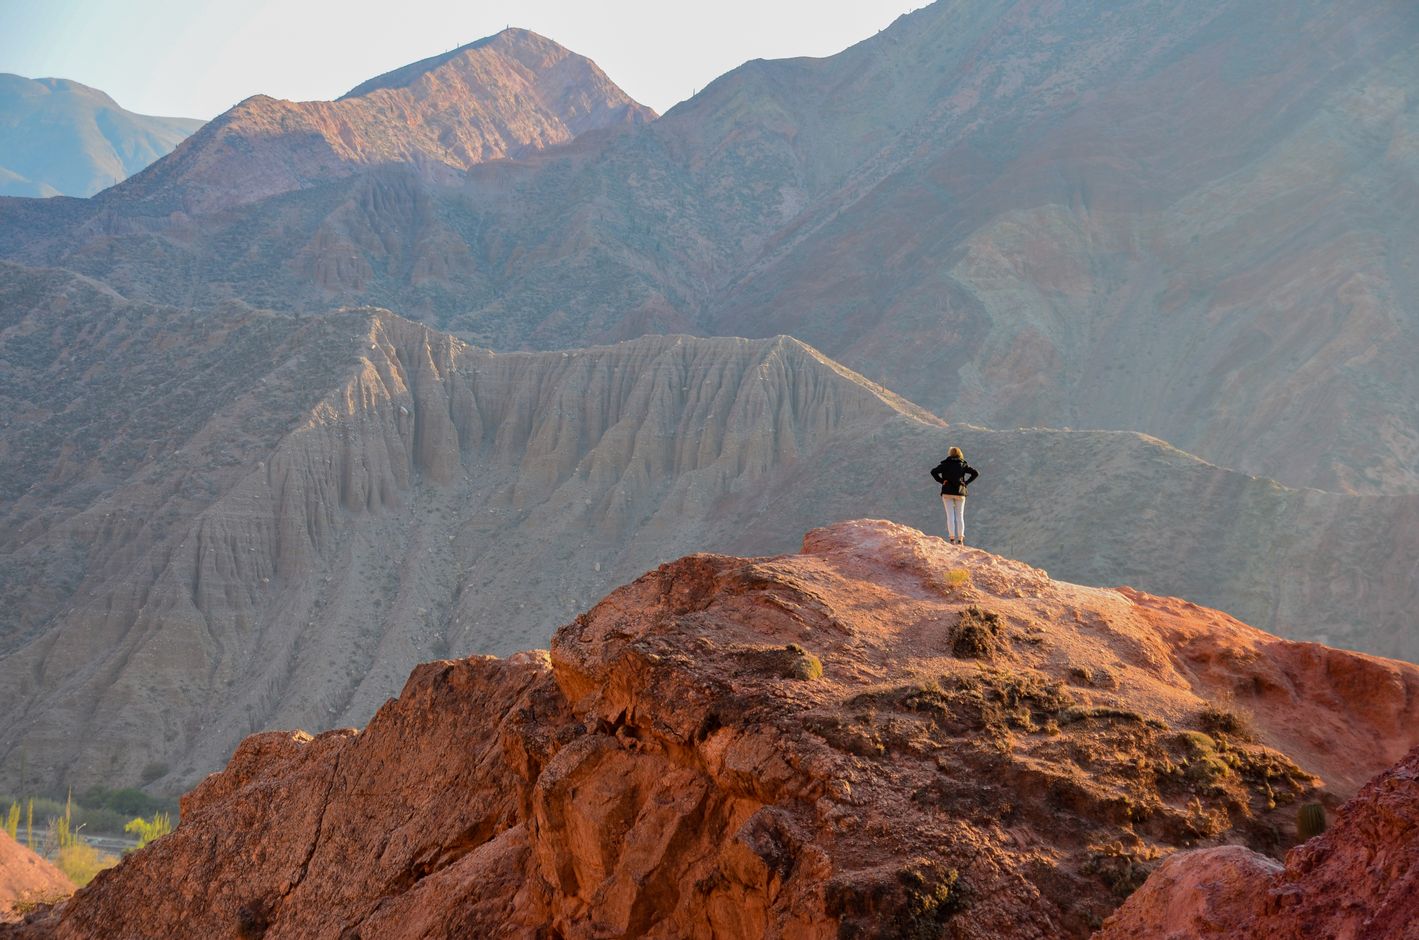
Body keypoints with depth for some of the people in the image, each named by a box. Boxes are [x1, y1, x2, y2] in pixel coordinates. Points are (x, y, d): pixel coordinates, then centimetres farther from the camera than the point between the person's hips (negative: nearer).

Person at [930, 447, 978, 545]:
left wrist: (941, 481, -4)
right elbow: (975, 473, -1)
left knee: (950, 515, -1)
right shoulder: (963, 465, 5)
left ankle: (951, 538, -8)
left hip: (947, 492, -1)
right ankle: (960, 539, 2)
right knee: (960, 516, 6)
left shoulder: (945, 464, 1)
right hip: (960, 492, 1)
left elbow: (933, 471, -10)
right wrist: (966, 483, 2)